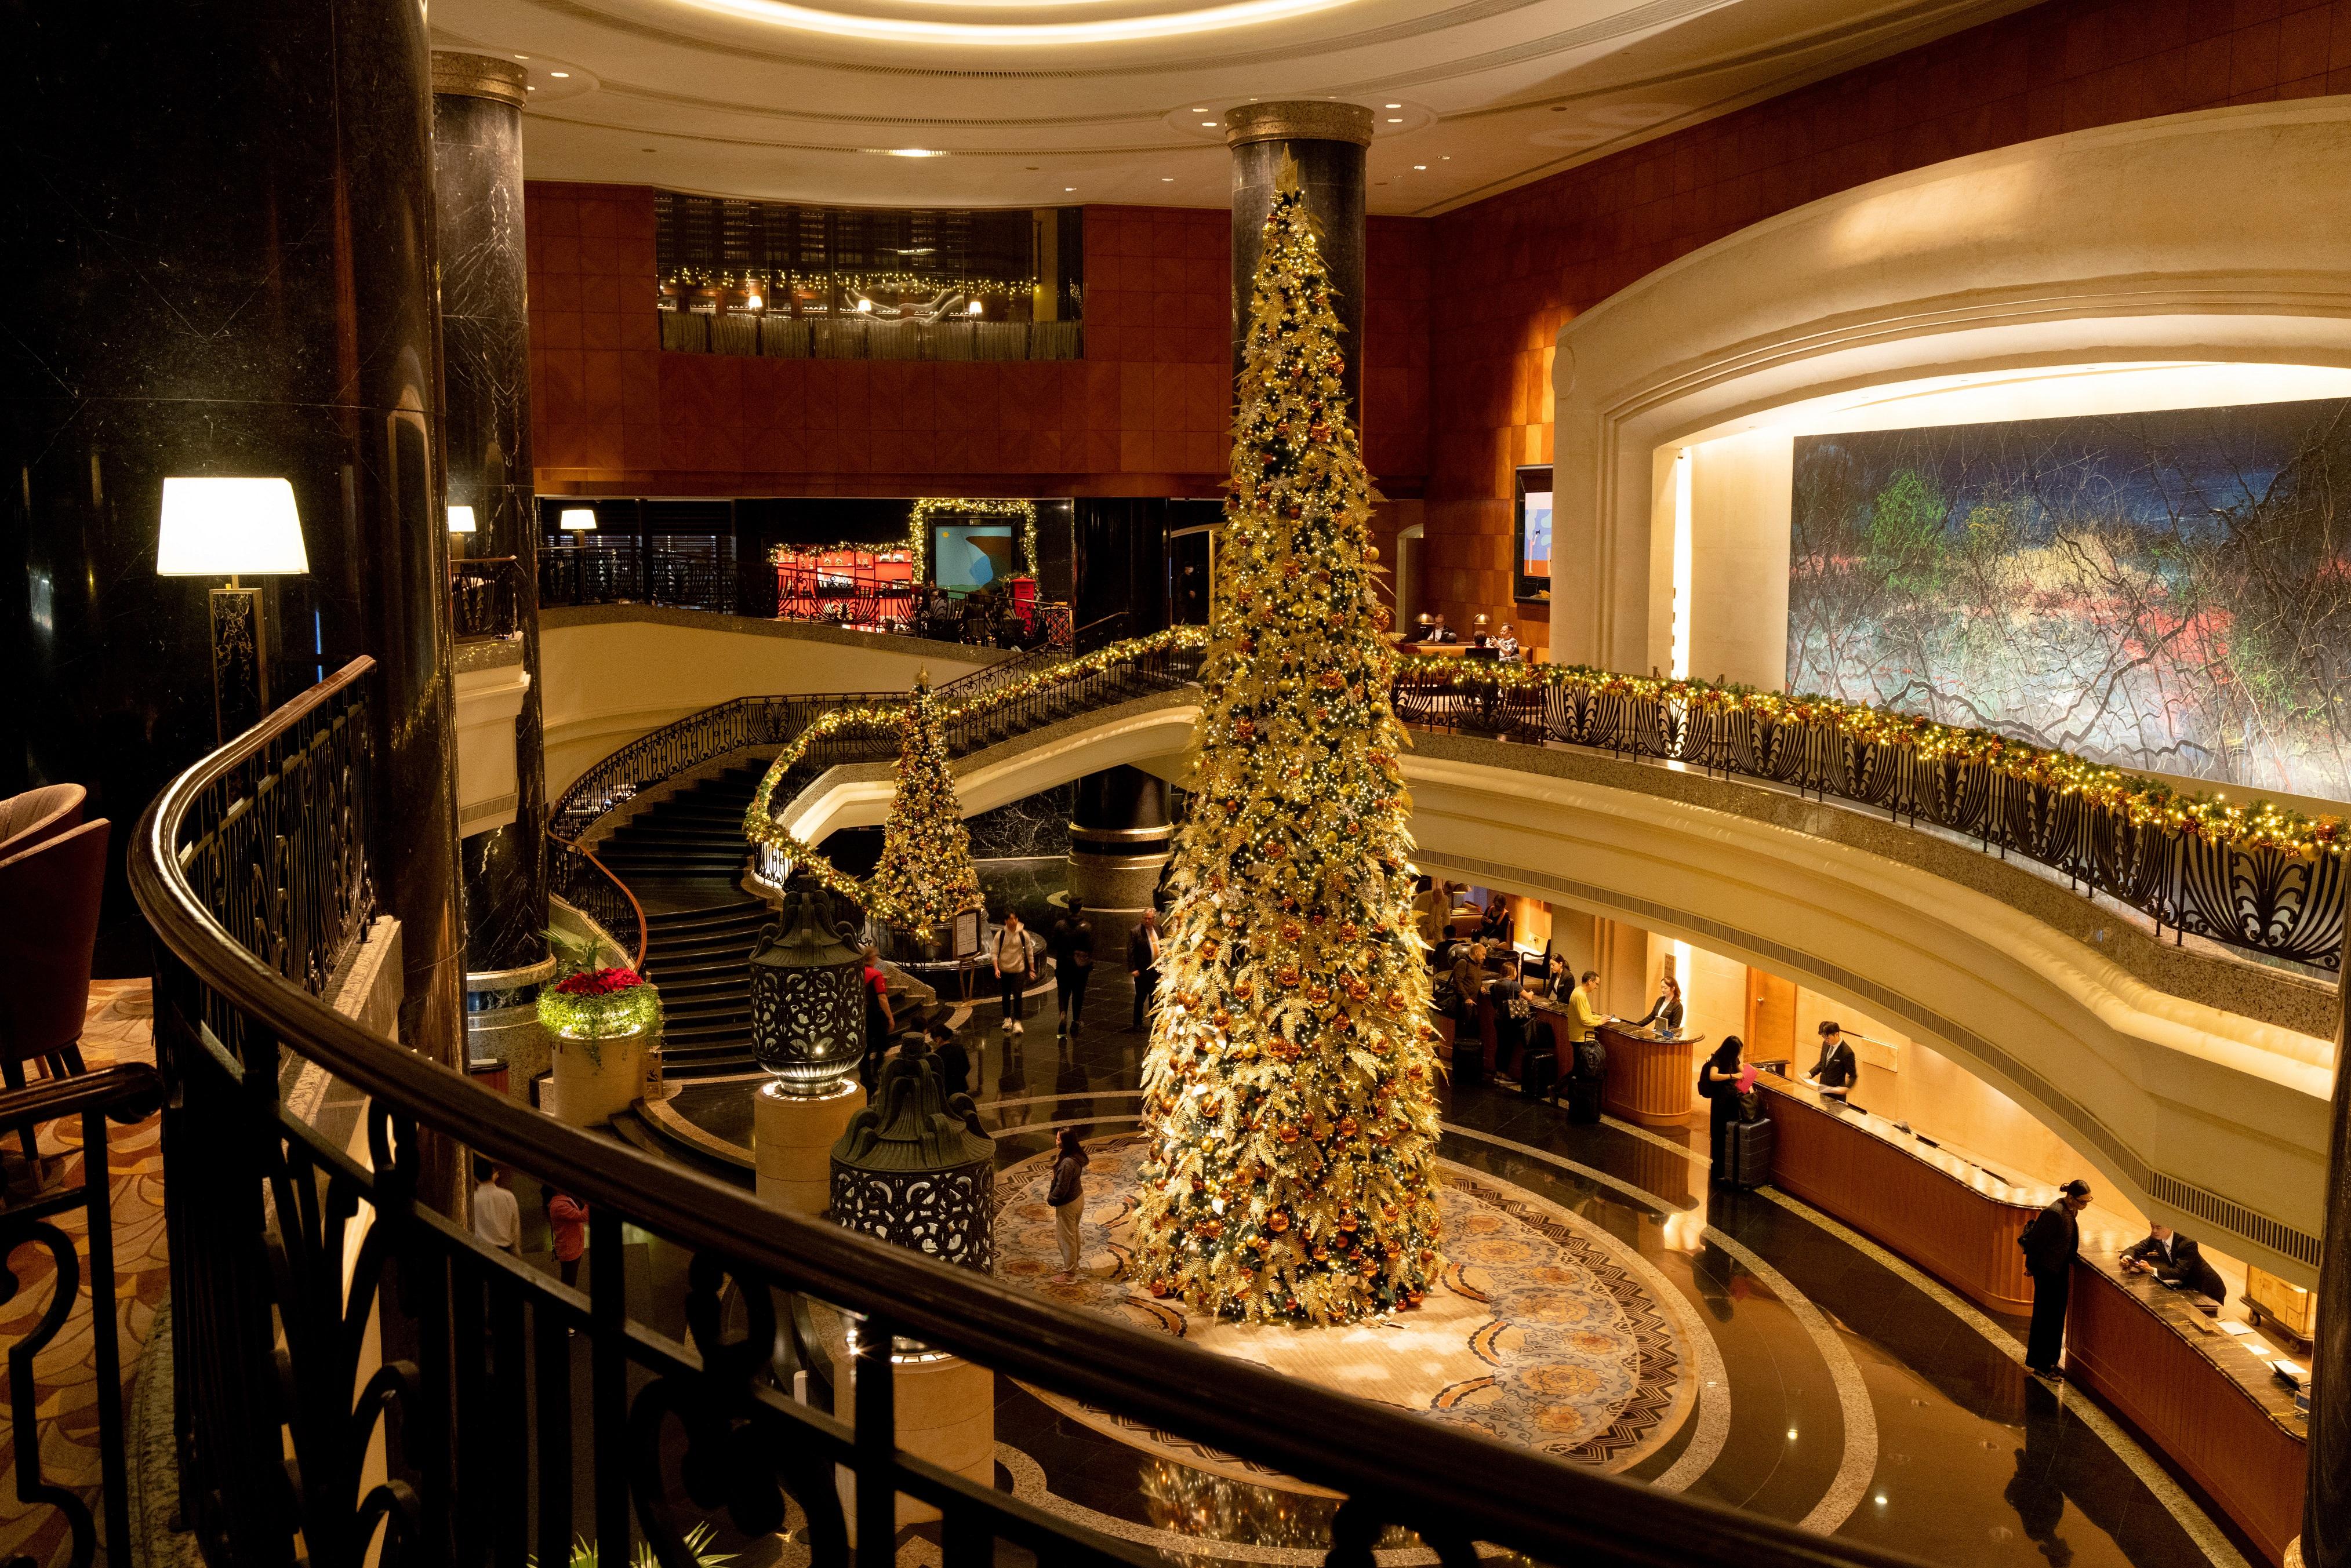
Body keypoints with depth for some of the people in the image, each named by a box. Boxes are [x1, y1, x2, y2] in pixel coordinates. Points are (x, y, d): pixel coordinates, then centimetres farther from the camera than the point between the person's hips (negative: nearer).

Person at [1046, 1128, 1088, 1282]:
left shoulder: (1067, 1163, -35)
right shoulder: (1077, 1155, -7)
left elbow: (1061, 1189, -28)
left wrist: (1050, 1199, -8)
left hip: (1067, 1204, -9)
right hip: (1078, 1197, 9)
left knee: (1066, 1238, 8)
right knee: (1073, 1234, 26)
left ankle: (1069, 1273, 22)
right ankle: (1073, 1263, 44)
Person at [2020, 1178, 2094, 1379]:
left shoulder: (2071, 1211, 2)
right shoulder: (2054, 1213, -26)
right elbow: (2036, 1242, -20)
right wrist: (2031, 1267, -10)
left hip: (2061, 1269, 9)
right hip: (2047, 1271, -9)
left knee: (2057, 1317, 16)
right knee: (2046, 1318, 0)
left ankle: (2049, 1362, 27)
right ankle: (2039, 1365, 10)